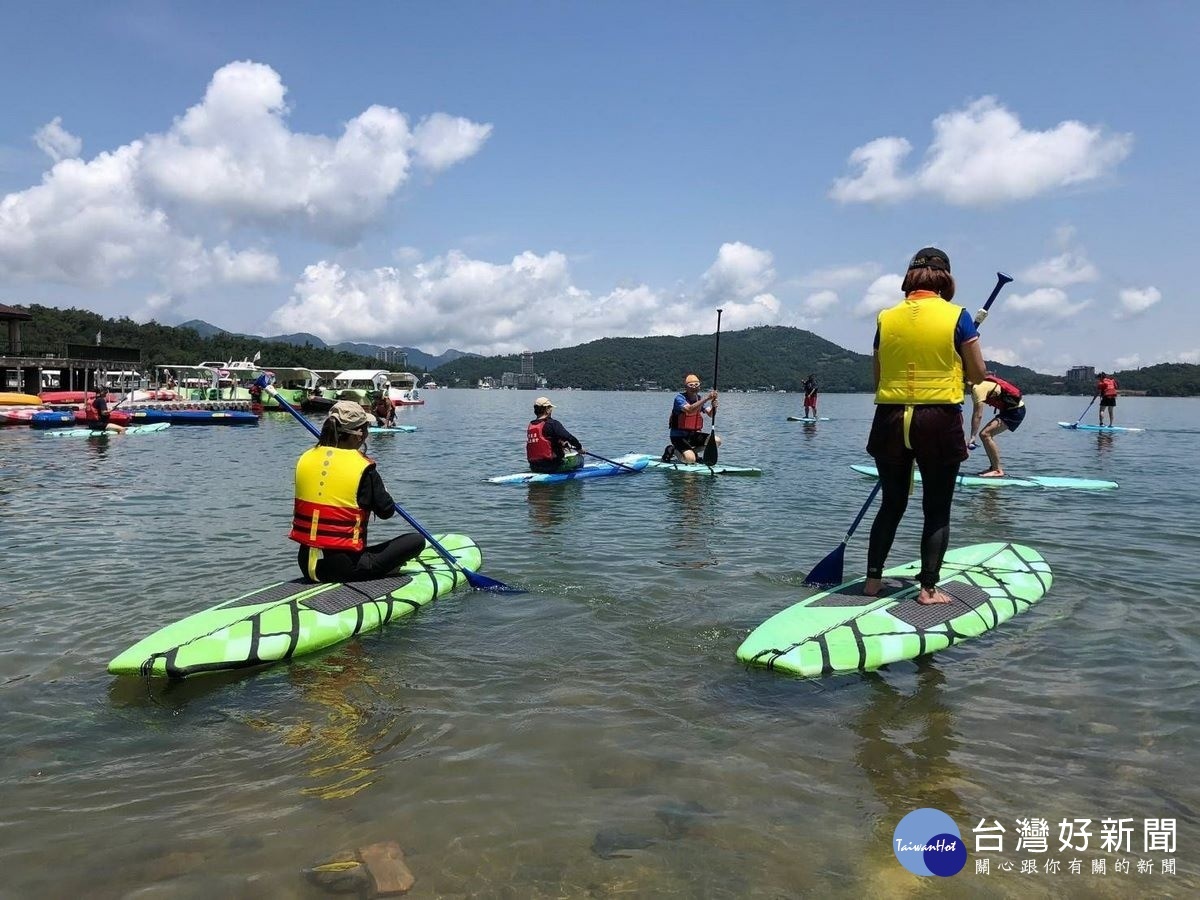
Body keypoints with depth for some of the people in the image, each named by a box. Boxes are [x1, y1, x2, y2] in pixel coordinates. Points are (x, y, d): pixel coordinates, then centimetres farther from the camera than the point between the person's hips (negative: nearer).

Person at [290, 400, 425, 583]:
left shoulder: (305, 459, 2)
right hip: (345, 567, -7)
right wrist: (380, 488, 13)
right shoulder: (362, 468, -14)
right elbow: (387, 511, -5)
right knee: (417, 540, 0)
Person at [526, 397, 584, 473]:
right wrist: (579, 447, -1)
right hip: (551, 466, -8)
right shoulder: (552, 423, -15)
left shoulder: (530, 425, 8)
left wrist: (561, 444, 26)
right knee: (579, 458, 11)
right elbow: (569, 437, -20)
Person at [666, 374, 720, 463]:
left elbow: (711, 415, -6)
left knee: (717, 441, -11)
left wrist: (714, 407, -29)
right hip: (679, 436, -7)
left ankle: (692, 451, 8)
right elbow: (689, 410, -34)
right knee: (690, 459, -26)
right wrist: (706, 398, -40)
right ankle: (673, 450, 4)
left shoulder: (700, 399, 6)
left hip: (693, 435, 7)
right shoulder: (679, 397, -14)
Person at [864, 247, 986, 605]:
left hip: (890, 421, 3)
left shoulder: (886, 318, 4)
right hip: (939, 421, -3)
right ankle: (929, 588, 11)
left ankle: (873, 579, 19)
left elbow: (877, 378, 7)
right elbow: (978, 375, 0)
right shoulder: (956, 316, -4)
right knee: (937, 510, 9)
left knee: (892, 505, 16)